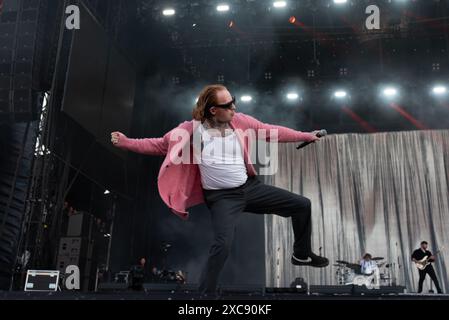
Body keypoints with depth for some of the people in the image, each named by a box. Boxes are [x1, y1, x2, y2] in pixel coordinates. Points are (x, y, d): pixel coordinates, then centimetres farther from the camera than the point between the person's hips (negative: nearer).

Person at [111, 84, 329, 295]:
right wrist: (126, 142, -12)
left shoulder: (240, 121, -2)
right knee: (223, 244, -30)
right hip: (222, 197, -5)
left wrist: (305, 136, 13)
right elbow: (160, 144, -4)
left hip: (250, 187, 5)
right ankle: (205, 292, -6)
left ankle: (302, 255, 34)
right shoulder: (194, 128, -11)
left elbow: (272, 131, 8)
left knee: (302, 205, 9)